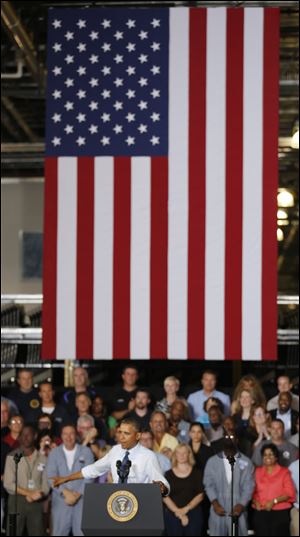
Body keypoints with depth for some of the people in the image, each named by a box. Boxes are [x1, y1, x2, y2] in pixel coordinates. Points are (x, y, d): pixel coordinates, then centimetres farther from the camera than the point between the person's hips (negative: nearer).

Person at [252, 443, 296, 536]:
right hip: (260, 513, 2)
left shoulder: (284, 472, 4)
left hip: (280, 513, -2)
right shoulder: (257, 472, 14)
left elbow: (290, 493, -2)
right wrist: (255, 501, -7)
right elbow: (253, 491, 13)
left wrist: (274, 501, -13)